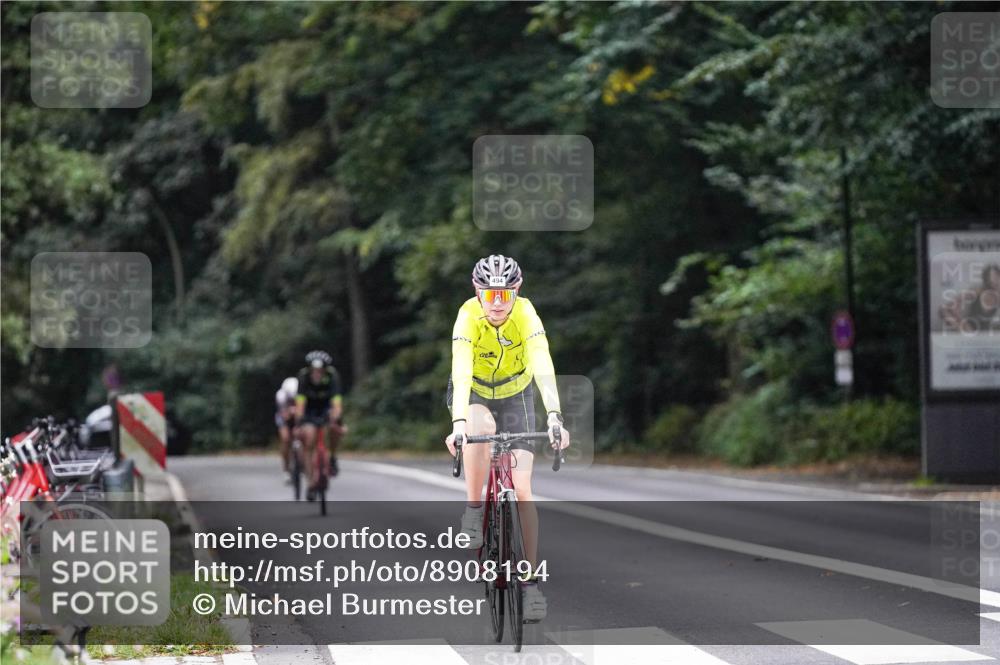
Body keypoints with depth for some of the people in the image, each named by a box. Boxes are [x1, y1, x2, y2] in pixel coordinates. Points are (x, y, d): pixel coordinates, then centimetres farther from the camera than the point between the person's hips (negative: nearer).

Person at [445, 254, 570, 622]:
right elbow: (461, 374, -41)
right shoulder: (468, 317, -30)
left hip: (515, 397, 1)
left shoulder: (526, 314, -28)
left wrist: (555, 418, -53)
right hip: (474, 396, -1)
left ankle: (531, 581, -4)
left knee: (522, 488, -10)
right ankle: (473, 513, -21)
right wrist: (458, 424, -55)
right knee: (481, 427, -38)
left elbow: (543, 369, -39)